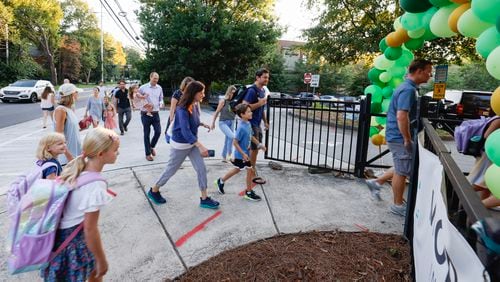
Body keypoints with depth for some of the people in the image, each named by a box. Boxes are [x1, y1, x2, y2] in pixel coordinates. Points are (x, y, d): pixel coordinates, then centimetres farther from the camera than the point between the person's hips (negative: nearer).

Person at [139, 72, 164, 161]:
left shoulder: (159, 88, 6)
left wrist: (161, 104, -6)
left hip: (155, 114, 3)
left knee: (158, 131, -2)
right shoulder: (143, 88, -5)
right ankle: (148, 153, 16)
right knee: (147, 134, 4)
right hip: (145, 114, -3)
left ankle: (152, 146, 27)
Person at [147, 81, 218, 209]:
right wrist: (200, 146, -43)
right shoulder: (183, 109, -26)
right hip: (180, 145, -7)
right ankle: (154, 191, 33)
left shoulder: (195, 106, -1)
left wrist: (202, 124, 1)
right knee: (171, 169, 9)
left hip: (192, 143, 7)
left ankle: (204, 199, 13)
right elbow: (185, 131, -36)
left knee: (202, 169, 3)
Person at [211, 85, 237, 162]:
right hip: (223, 122, -5)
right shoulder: (223, 101, -9)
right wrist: (213, 123, 0)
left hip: (231, 122, 5)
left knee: (228, 140, 10)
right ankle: (229, 155, -8)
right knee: (232, 137, -22)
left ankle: (224, 157, 25)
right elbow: (217, 112, -3)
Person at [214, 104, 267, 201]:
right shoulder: (241, 128, -26)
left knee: (237, 169, 23)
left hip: (244, 153, 10)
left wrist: (259, 144, 12)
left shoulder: (248, 124, 1)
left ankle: (221, 181, 39)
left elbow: (251, 136, 16)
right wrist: (243, 154, -24)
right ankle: (249, 193, 17)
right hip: (241, 154, -9)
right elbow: (235, 142, -24)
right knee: (250, 171, 1)